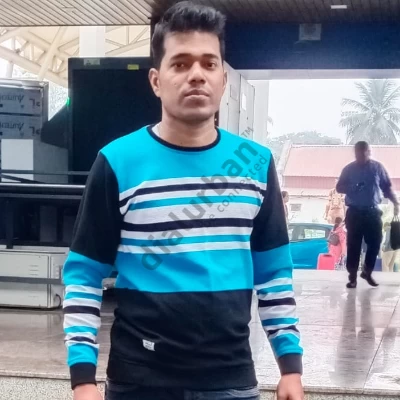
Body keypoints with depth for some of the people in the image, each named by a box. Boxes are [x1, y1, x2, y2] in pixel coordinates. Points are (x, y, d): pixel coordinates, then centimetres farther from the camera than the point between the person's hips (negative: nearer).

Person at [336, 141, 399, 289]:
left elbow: (387, 187, 6)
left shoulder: (378, 167, 3)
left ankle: (367, 272, 21)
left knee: (375, 242, 2)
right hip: (355, 212, -1)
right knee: (353, 244, -2)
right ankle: (352, 276, 4)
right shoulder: (349, 169, 3)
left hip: (372, 212, 1)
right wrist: (352, 188, -14)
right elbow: (339, 187, 6)